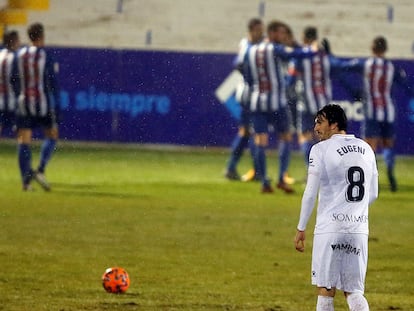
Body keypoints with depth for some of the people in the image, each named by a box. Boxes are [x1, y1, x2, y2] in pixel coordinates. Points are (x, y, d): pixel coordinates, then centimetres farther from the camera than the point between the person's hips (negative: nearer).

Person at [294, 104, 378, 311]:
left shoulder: (321, 149, -5)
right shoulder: (366, 149, 11)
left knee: (325, 291, 3)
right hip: (359, 230, 5)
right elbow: (372, 195, 16)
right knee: (353, 291, 8)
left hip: (329, 229, -5)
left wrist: (301, 228, 1)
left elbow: (310, 194, -7)